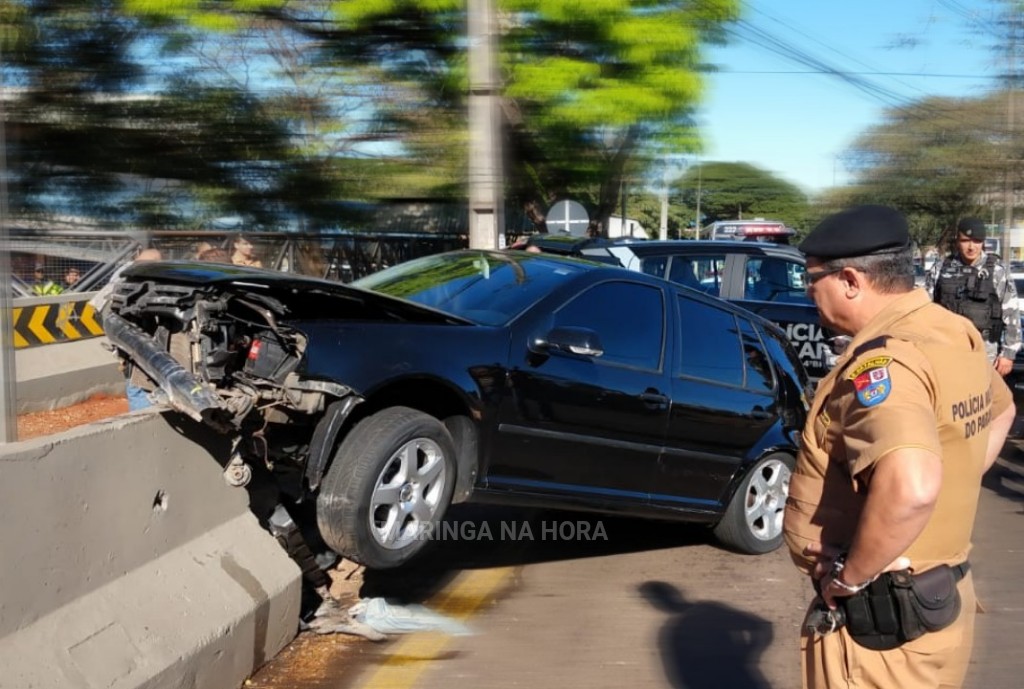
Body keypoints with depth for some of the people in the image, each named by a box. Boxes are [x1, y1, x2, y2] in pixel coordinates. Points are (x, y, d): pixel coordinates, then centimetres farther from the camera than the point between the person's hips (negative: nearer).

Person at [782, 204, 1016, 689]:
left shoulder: (882, 360, -26)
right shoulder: (955, 333, 4)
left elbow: (910, 488, -43)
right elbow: (1000, 410, 25)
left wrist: (848, 576, -27)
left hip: (877, 620, -9)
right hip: (938, 601, 9)